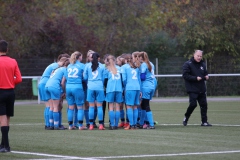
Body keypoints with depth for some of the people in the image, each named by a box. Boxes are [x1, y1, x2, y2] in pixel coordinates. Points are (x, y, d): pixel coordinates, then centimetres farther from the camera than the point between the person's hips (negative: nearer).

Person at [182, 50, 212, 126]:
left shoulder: (202, 64, 13)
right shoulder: (187, 64, -7)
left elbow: (206, 73, 24)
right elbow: (185, 75, -14)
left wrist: (206, 77, -1)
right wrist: (196, 78, -21)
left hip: (201, 89, 6)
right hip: (192, 89, -6)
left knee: (204, 105, 3)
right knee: (193, 104, -14)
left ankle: (204, 121, 9)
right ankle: (186, 118, 9)